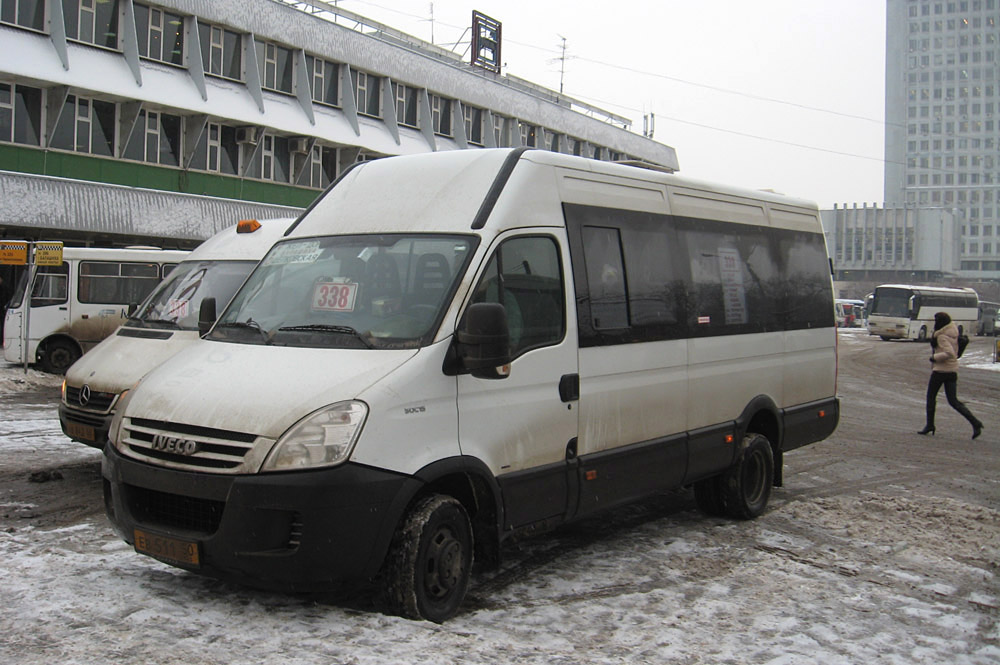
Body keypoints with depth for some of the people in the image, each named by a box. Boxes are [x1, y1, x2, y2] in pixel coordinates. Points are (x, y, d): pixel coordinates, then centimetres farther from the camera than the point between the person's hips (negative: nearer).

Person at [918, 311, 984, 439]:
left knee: (931, 397, 9)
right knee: (953, 401, 7)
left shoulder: (942, 337, -15)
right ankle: (975, 422, -7)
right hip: (953, 370, 8)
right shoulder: (953, 333, 11)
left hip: (940, 370, -8)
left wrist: (934, 357, -16)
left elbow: (949, 353, -27)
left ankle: (930, 425, 14)